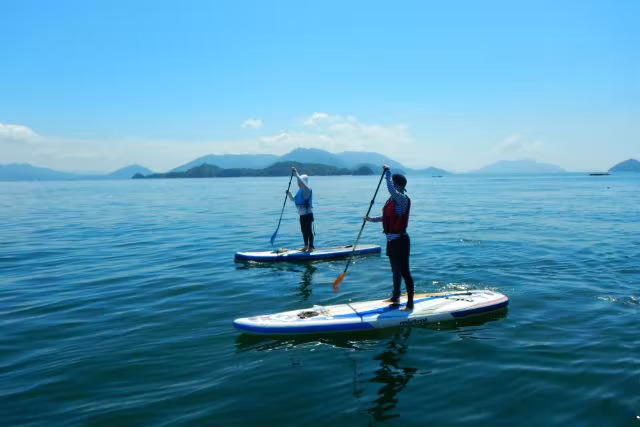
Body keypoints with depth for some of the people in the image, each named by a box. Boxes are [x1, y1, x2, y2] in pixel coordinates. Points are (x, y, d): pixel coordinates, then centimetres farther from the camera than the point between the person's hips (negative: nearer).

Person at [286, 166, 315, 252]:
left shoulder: (307, 189, -13)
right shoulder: (300, 190, 14)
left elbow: (302, 182, -32)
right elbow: (294, 200, 21)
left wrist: (296, 173, -34)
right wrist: (289, 194, 3)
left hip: (308, 214, -9)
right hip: (302, 215, 9)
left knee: (309, 231, -4)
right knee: (303, 231, 15)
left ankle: (311, 247, 4)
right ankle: (306, 246, 26)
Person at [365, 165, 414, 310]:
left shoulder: (402, 199, -17)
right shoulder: (393, 199, 11)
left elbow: (390, 188, -37)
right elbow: (386, 217, 22)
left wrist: (387, 171, -27)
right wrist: (371, 219, 16)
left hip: (400, 241, -10)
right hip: (392, 240, 10)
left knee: (404, 272, -3)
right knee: (395, 270, 22)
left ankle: (410, 303, 5)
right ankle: (396, 297, 37)